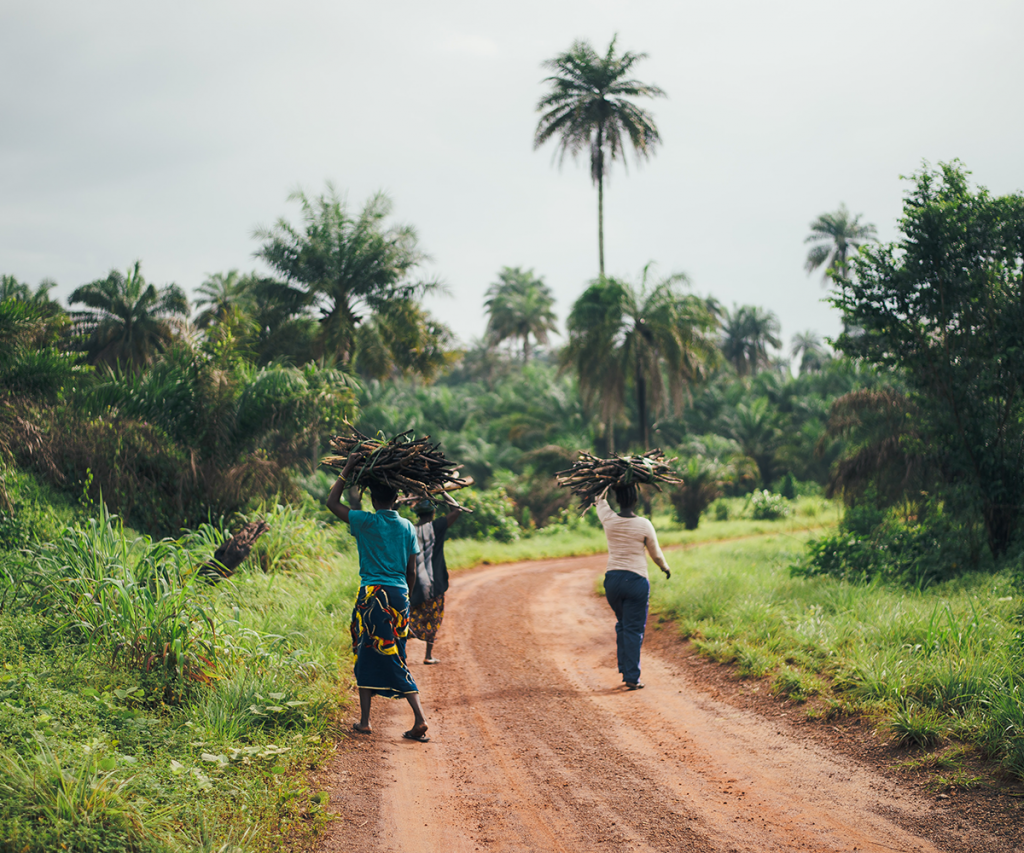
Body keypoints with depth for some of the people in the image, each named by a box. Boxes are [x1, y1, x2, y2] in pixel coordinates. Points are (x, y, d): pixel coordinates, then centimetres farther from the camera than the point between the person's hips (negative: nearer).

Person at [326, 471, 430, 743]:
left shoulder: (366, 523, -7)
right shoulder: (407, 527, 7)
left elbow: (332, 502, 2)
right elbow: (411, 571, 10)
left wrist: (347, 471, 7)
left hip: (373, 595, -4)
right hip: (399, 595, 4)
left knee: (366, 657, 6)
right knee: (395, 659, 9)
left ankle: (364, 721, 8)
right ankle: (419, 718, -3)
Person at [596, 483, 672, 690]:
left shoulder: (609, 520, -4)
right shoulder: (644, 525, -10)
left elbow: (600, 500, 20)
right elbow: (656, 553, 5)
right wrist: (665, 568, 26)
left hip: (612, 579, 3)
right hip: (636, 580, -3)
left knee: (622, 625, 23)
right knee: (634, 630, 2)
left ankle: (624, 669, 25)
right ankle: (632, 678, 0)